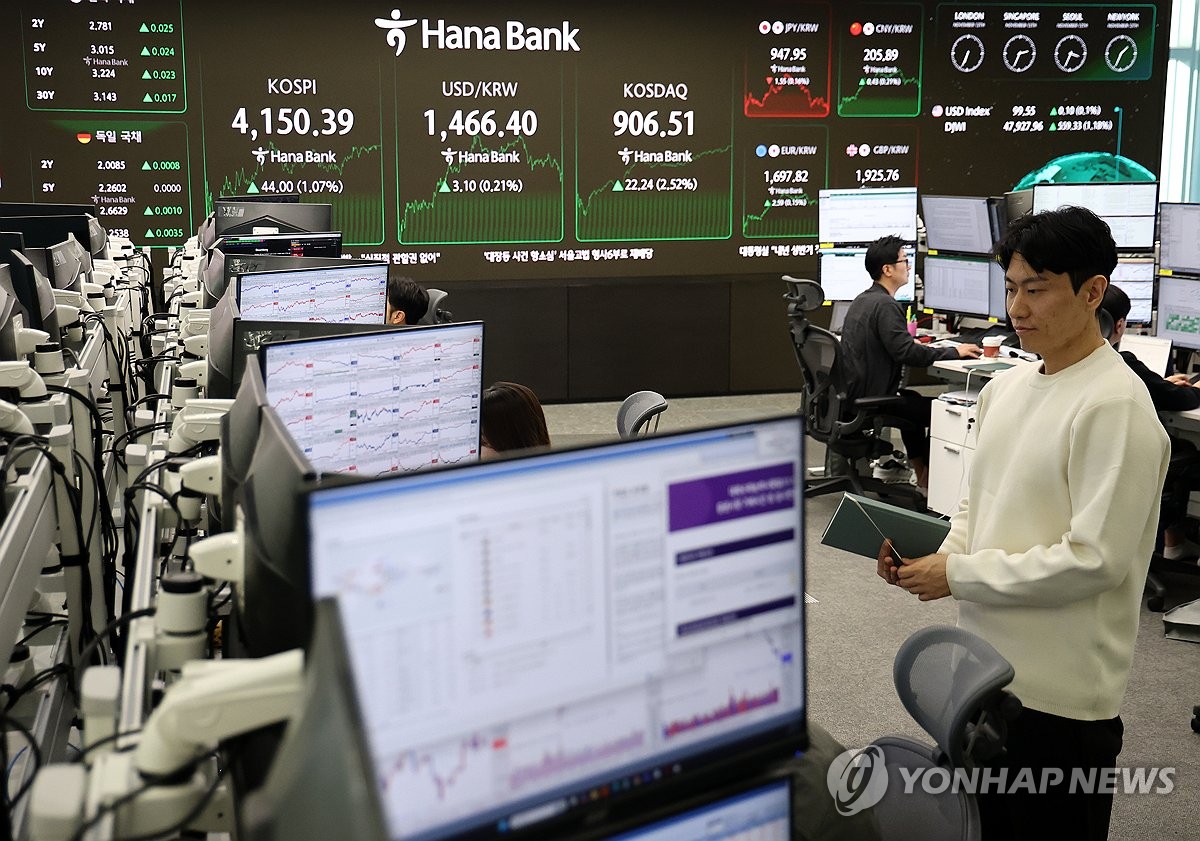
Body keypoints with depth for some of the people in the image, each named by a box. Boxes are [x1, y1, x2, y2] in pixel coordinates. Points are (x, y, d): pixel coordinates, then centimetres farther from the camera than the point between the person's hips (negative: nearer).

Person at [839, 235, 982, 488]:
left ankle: (920, 475, 37)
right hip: (873, 399, -11)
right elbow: (907, 353, -26)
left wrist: (911, 342, 30)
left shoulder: (862, 300, 12)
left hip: (855, 392, 11)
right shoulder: (885, 305, -20)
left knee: (913, 399, 32)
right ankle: (926, 479, 12)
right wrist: (954, 352, -17)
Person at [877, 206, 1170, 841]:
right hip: (985, 667, 8)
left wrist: (959, 575, -17)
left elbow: (1095, 559, -22)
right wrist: (932, 554, -4)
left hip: (1060, 693, -7)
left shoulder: (1115, 406, -18)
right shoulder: (1004, 388, 6)